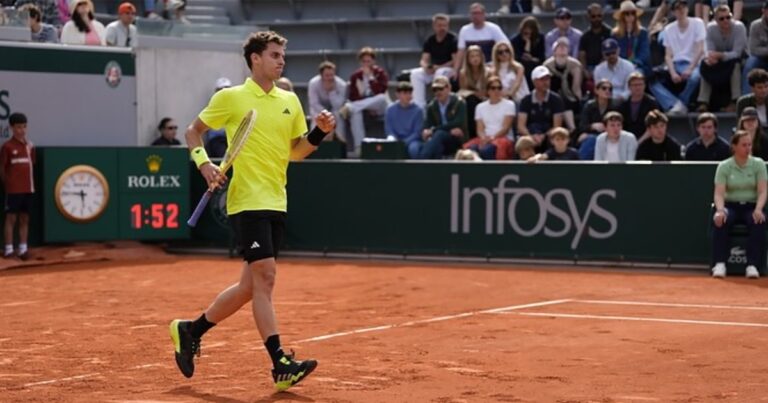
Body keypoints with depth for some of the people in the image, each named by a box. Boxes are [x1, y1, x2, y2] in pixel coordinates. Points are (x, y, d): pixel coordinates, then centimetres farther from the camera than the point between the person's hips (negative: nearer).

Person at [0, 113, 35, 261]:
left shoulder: (30, 146, 8)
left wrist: (30, 183, 8)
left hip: (28, 188, 5)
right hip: (13, 189, -5)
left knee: (25, 218, 8)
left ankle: (23, 248, 12)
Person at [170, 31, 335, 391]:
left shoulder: (290, 101, 13)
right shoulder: (231, 97, -2)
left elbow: (297, 151, 18)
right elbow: (193, 131, 7)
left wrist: (320, 132, 1)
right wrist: (204, 163, -10)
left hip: (277, 204, 7)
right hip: (248, 202, -7)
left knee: (250, 285, 10)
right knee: (265, 276, -14)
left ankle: (190, 330, 28)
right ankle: (280, 364, -13)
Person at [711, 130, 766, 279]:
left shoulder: (758, 164, 2)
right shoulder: (724, 166, 1)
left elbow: (762, 191, -5)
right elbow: (719, 193, -7)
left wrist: (758, 209, -25)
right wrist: (720, 209, -29)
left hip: (751, 206, 0)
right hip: (730, 205, 0)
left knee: (758, 221, -34)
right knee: (721, 220, -35)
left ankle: (752, 265, -34)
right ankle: (720, 264, -35)